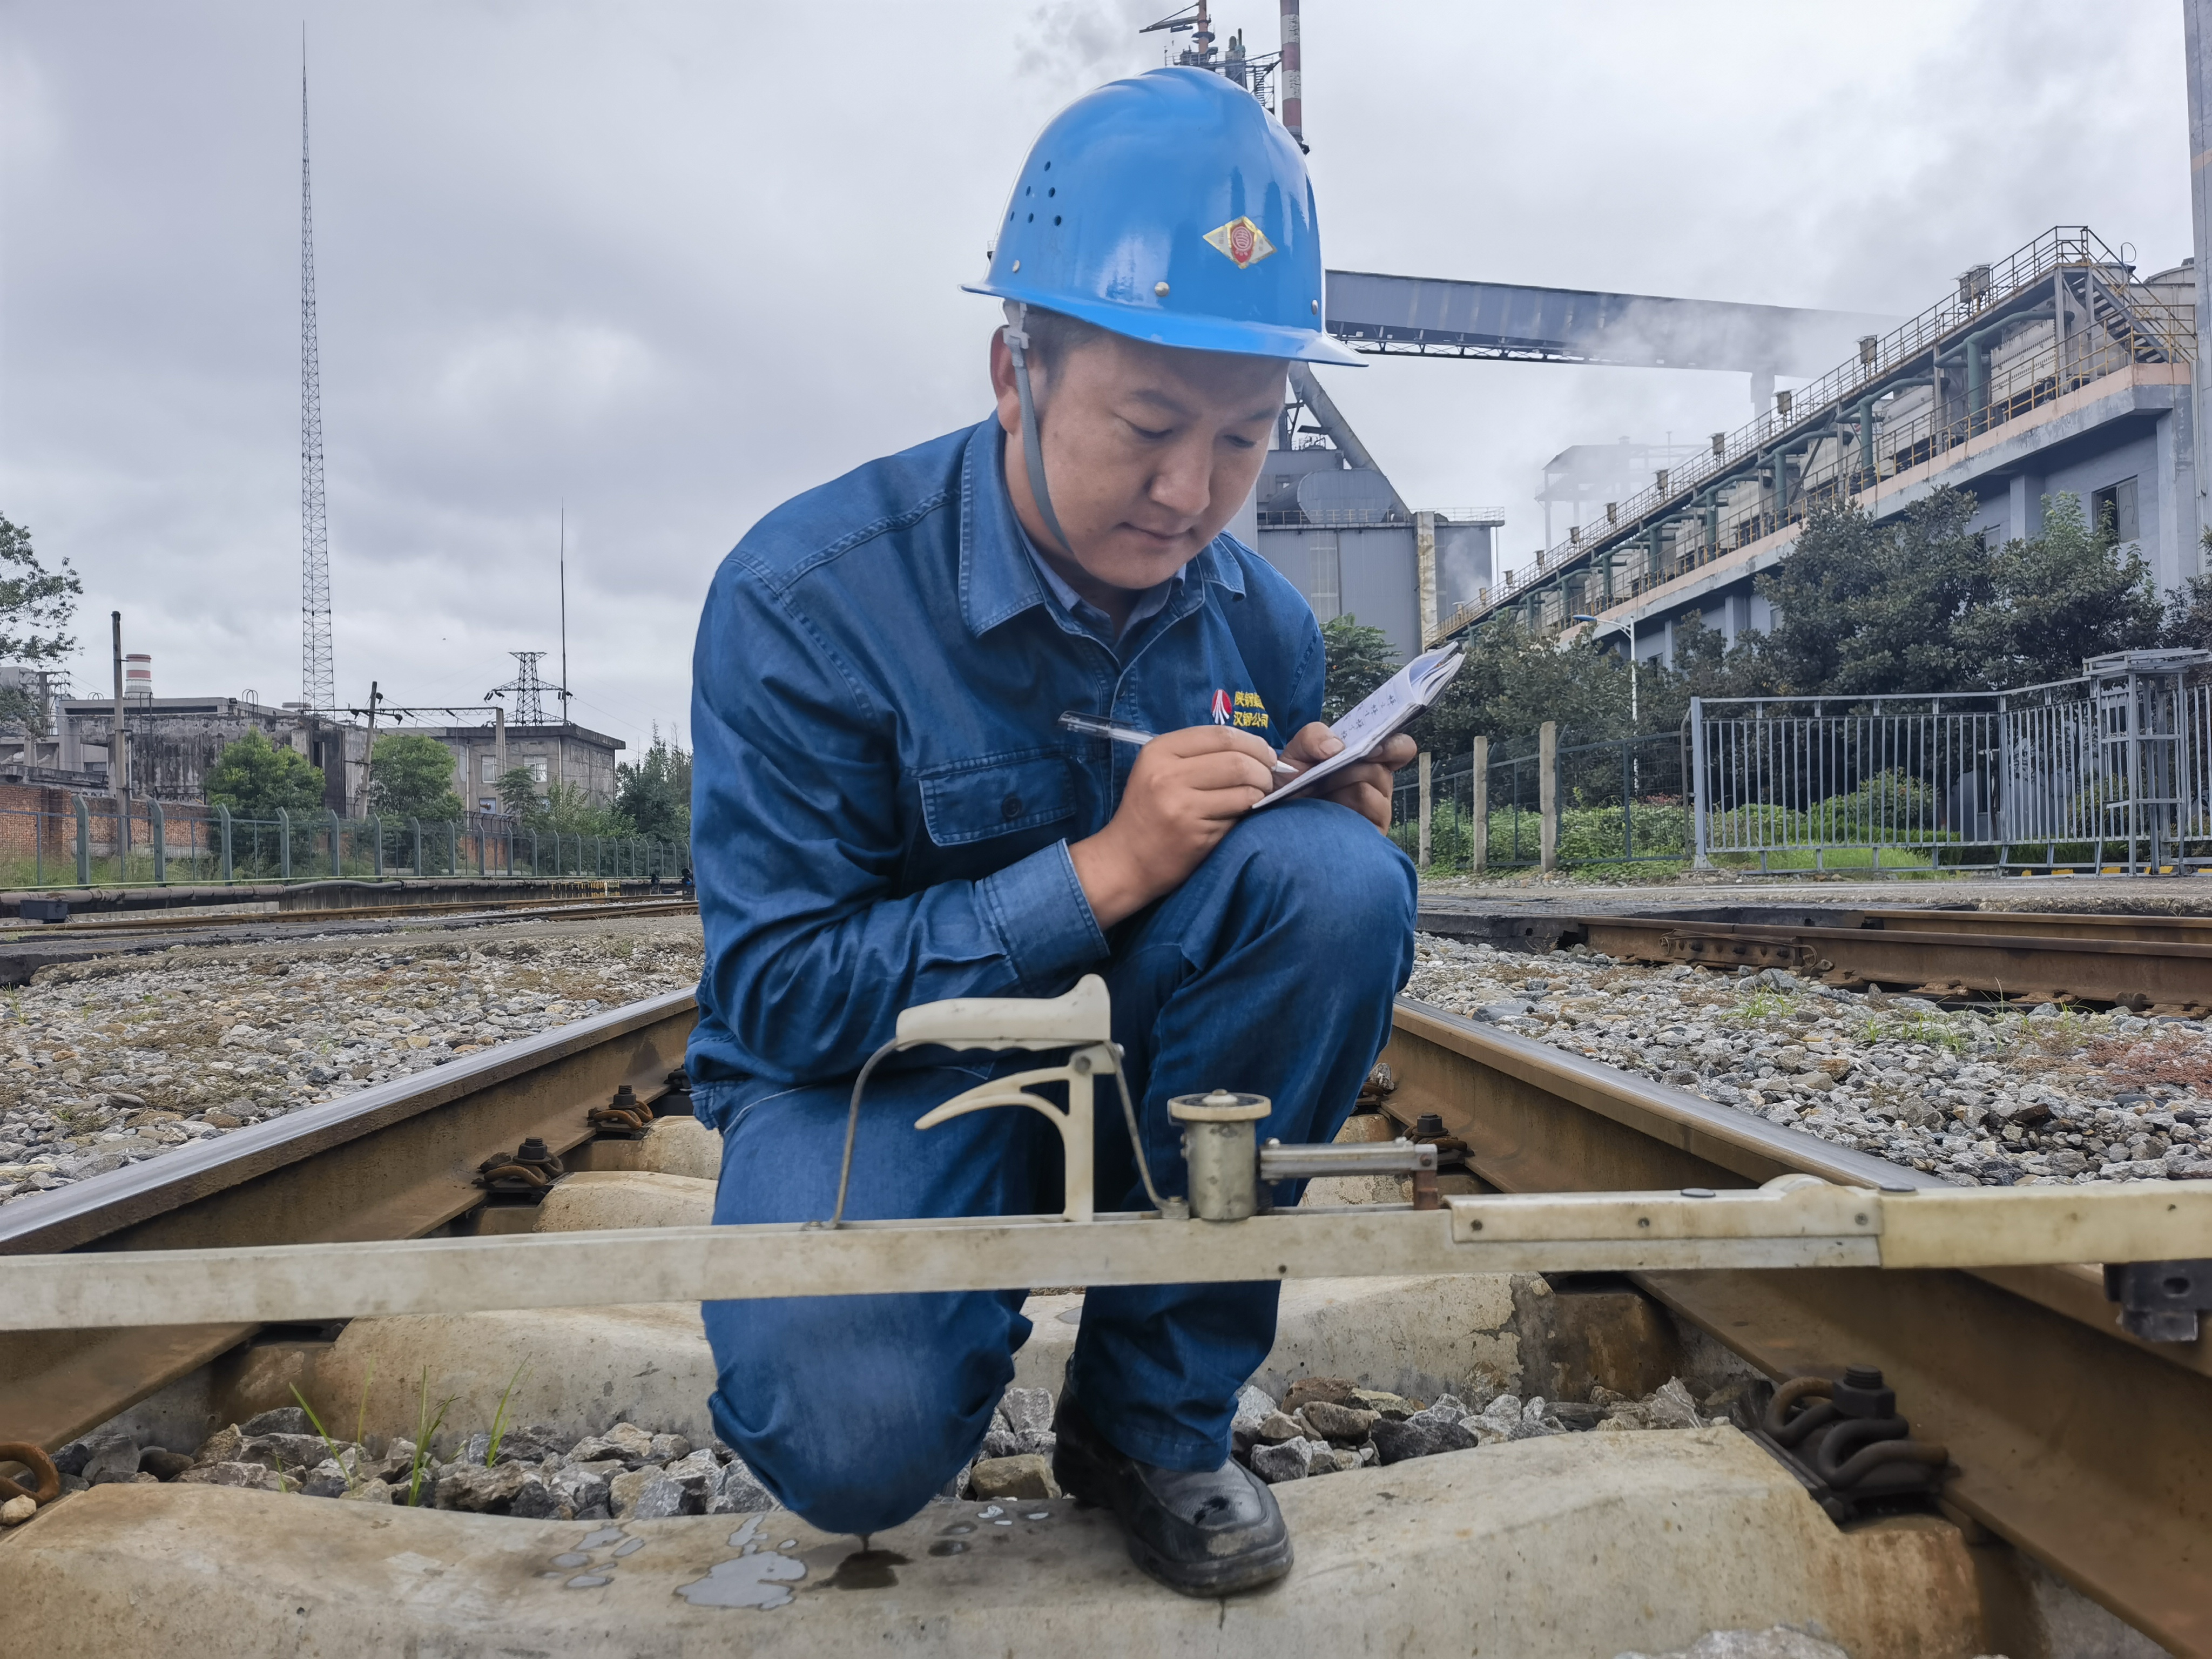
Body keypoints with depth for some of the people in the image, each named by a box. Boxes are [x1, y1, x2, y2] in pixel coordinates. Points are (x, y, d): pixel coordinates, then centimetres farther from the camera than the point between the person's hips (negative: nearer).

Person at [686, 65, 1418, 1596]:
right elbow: (774, 993, -21)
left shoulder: (1263, 623, -4)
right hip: (870, 1064, -4)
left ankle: (1155, 1411, -10)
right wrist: (1107, 866, -29)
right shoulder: (805, 598, -19)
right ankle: (992, 1272, 9)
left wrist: (1338, 820, -20)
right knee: (856, 1441, -32)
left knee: (1338, 877, -25)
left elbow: (1315, 940, 5)